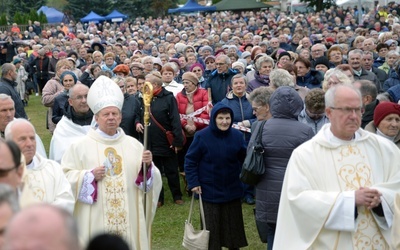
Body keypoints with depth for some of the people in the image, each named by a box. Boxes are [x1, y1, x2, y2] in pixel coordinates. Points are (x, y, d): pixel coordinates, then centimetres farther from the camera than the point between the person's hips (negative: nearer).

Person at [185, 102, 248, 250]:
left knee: (233, 225, 14)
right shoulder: (202, 136, -15)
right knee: (211, 228, 8)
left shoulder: (237, 136, -6)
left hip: (232, 190, 3)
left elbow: (243, 159, 7)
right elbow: (190, 160, -8)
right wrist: (193, 183, -12)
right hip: (209, 191, -3)